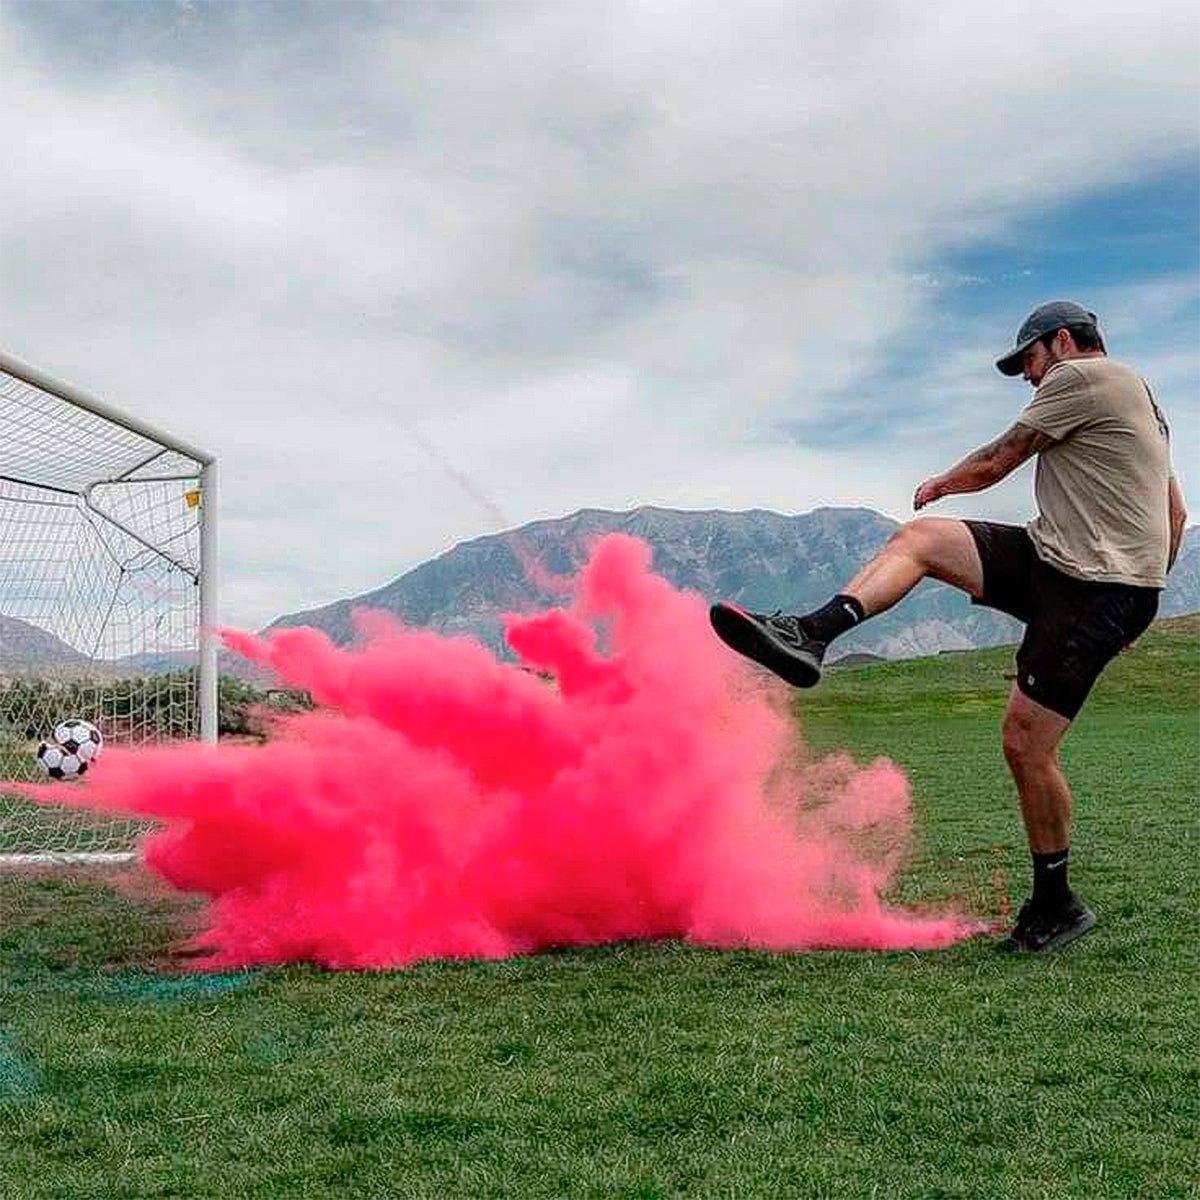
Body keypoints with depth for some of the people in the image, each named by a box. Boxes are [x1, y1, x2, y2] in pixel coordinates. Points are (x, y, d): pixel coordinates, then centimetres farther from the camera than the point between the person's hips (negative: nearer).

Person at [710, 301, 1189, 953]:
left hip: (1093, 593, -10)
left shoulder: (1080, 376, -7)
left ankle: (1056, 906, 6)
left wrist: (942, 482, 17)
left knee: (1026, 744, -10)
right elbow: (1176, 513, 28)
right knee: (917, 537, -1)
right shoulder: (1136, 397, 24)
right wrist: (1142, 583, 29)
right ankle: (809, 635, -16)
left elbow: (993, 464, -2)